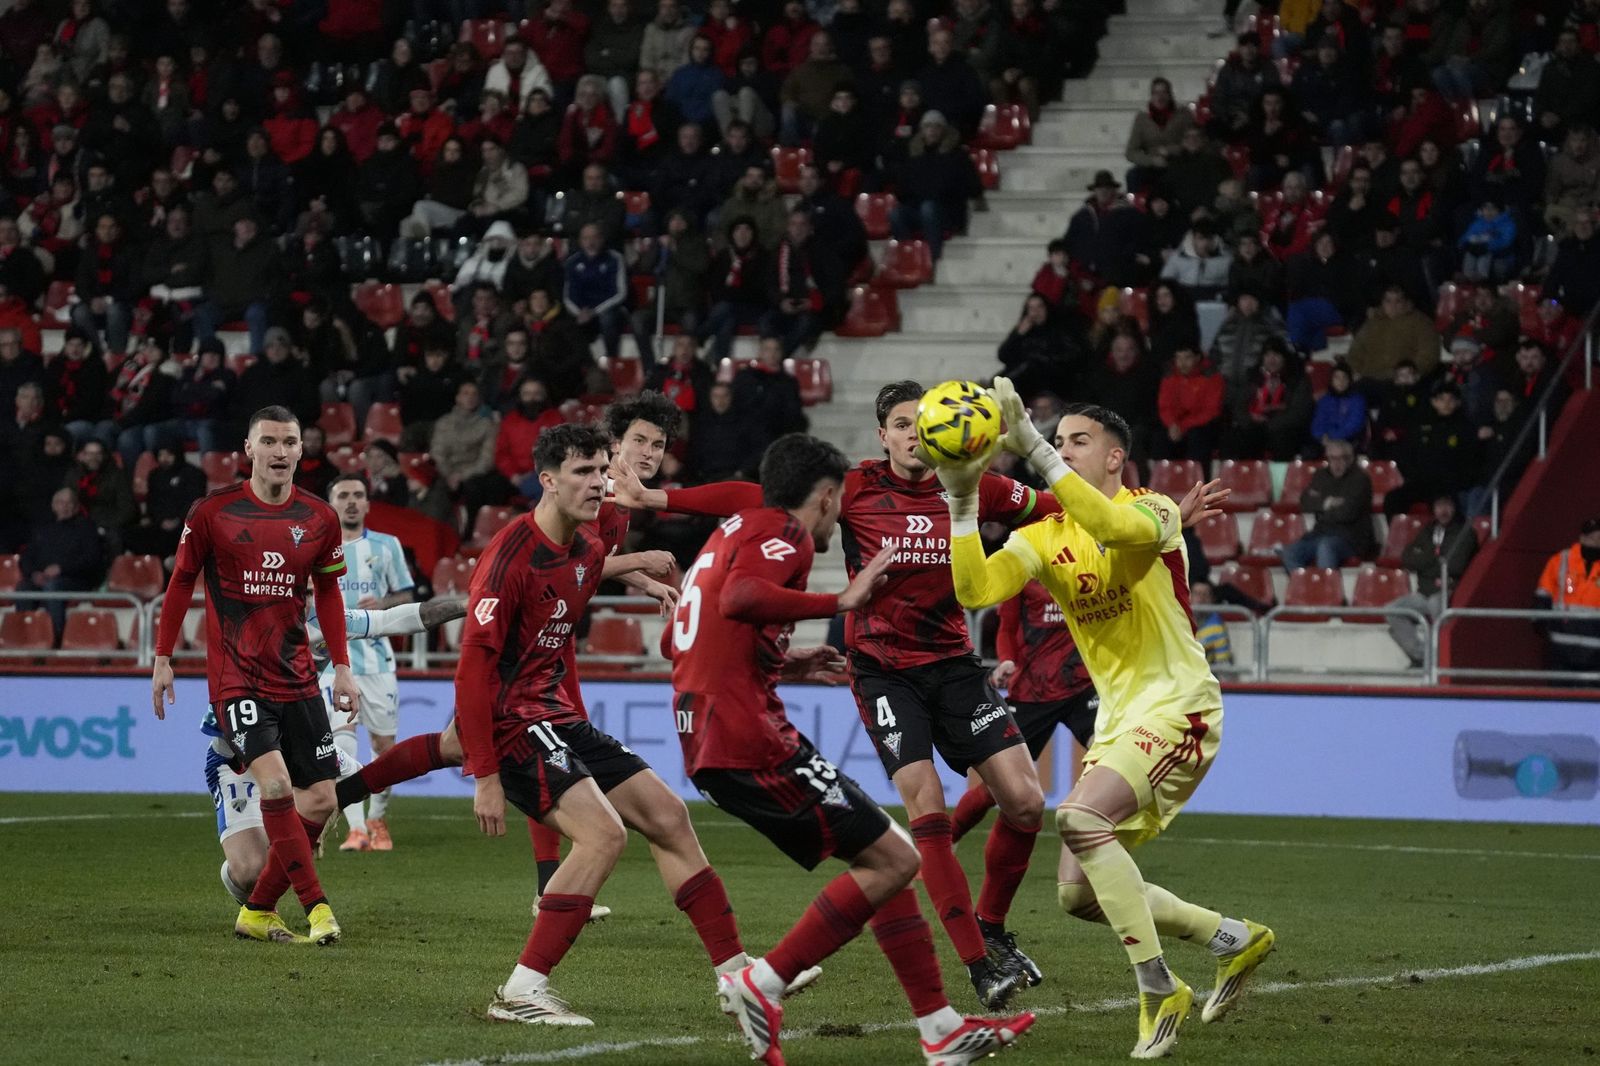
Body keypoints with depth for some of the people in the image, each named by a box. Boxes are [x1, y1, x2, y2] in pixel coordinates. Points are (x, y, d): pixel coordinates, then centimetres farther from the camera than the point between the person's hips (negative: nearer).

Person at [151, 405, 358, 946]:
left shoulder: (319, 519, 3)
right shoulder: (212, 512, -6)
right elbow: (181, 582, 4)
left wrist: (342, 667, 10)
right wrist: (163, 659, 2)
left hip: (296, 678, 5)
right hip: (236, 678, -4)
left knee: (320, 799, 0)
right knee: (275, 784, -22)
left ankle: (257, 911, 14)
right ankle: (317, 906, -17)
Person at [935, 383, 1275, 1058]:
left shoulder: (1151, 511, -9)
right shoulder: (1045, 538, 8)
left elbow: (1112, 527, -35)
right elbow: (974, 591, -7)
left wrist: (1033, 449, -37)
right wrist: (962, 501, -17)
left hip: (1178, 707, -8)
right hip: (1117, 720, 8)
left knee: (1079, 818, -30)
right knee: (1080, 895, 5)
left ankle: (1159, 989, -21)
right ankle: (1232, 939, 23)